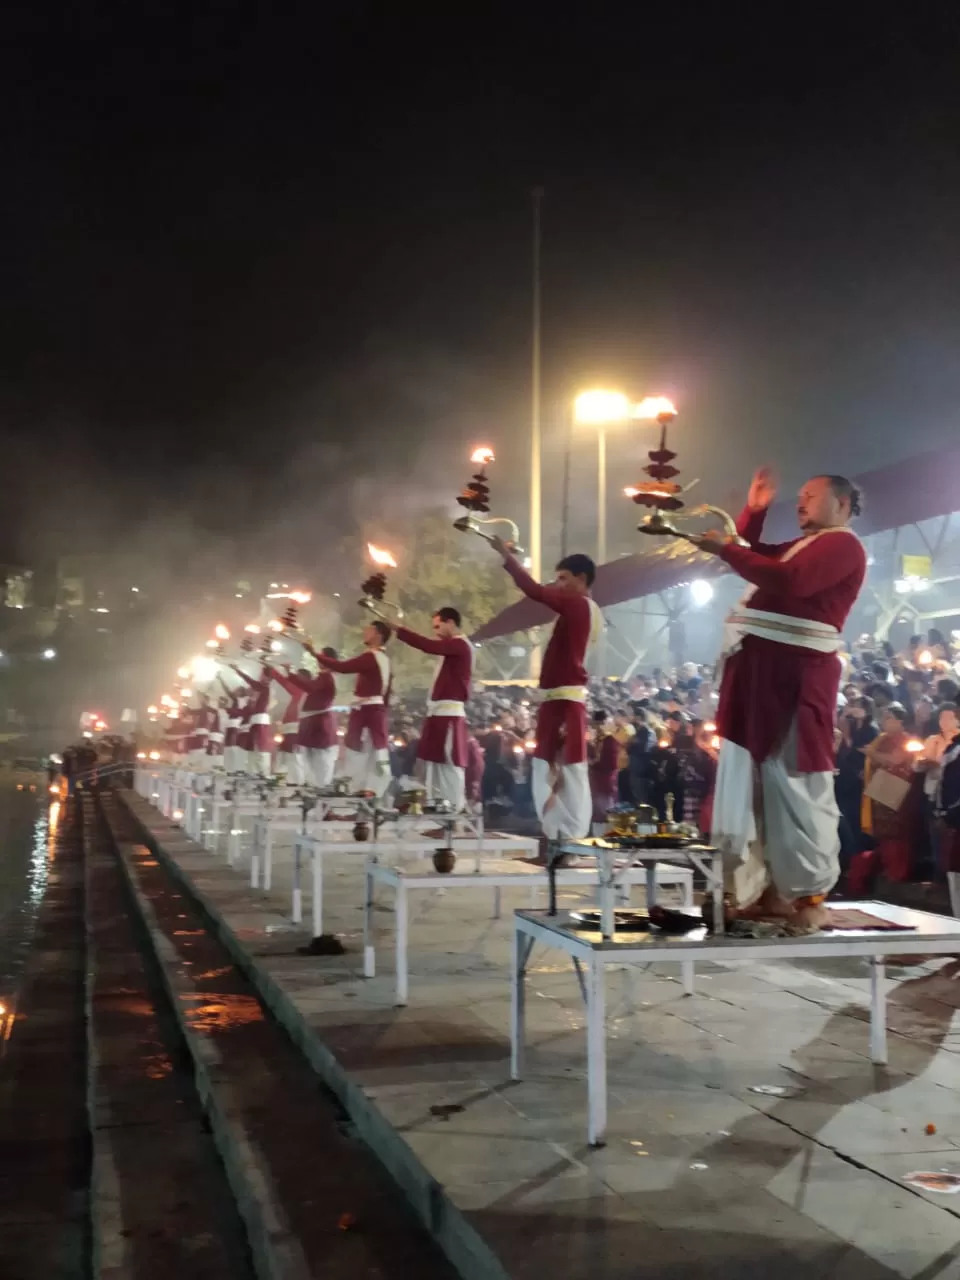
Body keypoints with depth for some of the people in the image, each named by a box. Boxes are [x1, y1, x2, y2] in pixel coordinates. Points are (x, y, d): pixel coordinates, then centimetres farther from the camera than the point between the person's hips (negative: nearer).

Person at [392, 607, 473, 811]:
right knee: (435, 762, 10)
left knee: (449, 764, -9)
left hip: (449, 714, -10)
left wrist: (398, 629, -21)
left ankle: (456, 810, -7)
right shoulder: (452, 647, 22)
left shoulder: (460, 645, -11)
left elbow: (429, 646, -23)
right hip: (440, 713, 10)